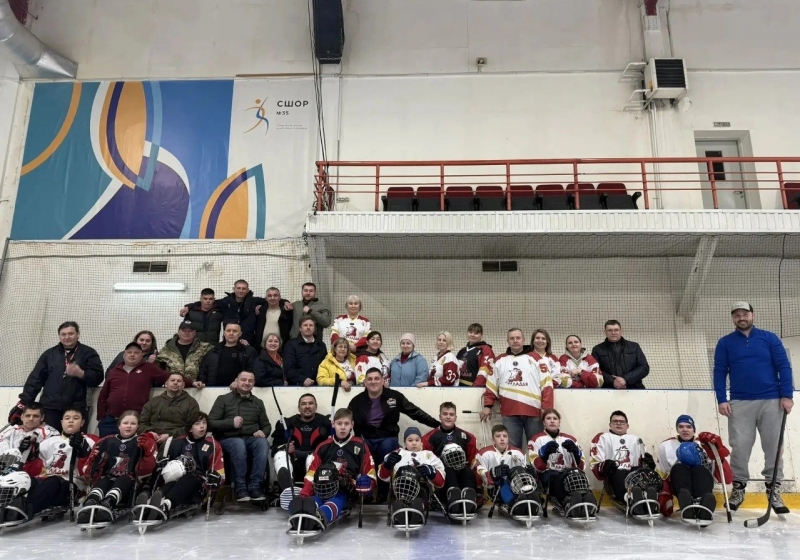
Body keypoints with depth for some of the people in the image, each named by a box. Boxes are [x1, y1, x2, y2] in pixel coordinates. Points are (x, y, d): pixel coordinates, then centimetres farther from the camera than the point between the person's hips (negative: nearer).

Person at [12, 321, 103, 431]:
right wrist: (24, 402, 5)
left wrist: (80, 373, -19)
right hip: (50, 407, 3)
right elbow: (35, 378, 12)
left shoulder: (88, 353, 6)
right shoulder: (49, 354, 14)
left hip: (76, 408, -2)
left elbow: (98, 377, -2)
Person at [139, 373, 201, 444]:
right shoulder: (153, 401, 24)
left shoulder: (191, 402, 12)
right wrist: (149, 432, -3)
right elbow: (141, 423, 19)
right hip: (152, 438, 3)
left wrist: (170, 435, -12)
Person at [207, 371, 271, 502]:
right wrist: (231, 423, -15)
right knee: (239, 444, -38)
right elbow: (210, 423, 1)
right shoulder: (223, 399, 9)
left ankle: (255, 486, -27)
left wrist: (263, 432, -6)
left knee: (263, 442, -33)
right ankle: (240, 488, -27)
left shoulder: (258, 402, 19)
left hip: (251, 438, 3)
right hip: (229, 438, -2)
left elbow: (266, 425, 19)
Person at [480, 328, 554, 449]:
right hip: (509, 412, 2)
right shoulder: (500, 360, 14)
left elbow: (546, 384, 1)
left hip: (533, 411, -1)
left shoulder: (536, 358, 7)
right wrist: (488, 406, 5)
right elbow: (491, 384, 14)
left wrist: (547, 408, -7)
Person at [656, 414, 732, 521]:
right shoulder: (666, 446, 12)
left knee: (699, 471, -32)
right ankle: (687, 507, -63)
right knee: (679, 469, -32)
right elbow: (660, 477, 11)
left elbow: (726, 478, 0)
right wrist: (663, 498, -6)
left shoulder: (704, 444, 10)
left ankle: (704, 507, -65)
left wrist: (718, 448, -14)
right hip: (679, 487, 0)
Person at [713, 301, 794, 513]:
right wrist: (721, 400, -5)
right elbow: (719, 372, 4)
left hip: (771, 401, 0)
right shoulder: (725, 343, 6)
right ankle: (738, 488, 13)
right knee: (740, 447, 1)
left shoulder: (769, 338, 4)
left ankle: (774, 490, 15)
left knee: (773, 447, 5)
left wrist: (786, 395, -7)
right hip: (740, 403, 0)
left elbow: (784, 367, 2)